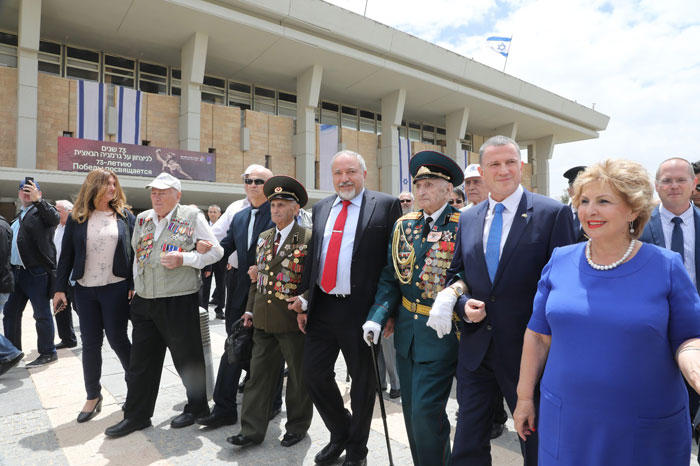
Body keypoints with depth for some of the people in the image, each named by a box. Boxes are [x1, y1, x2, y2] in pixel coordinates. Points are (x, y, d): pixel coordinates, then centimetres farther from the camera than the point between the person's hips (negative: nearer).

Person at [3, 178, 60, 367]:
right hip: (16, 271, 9)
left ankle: (48, 353, 9)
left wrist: (38, 199, -40)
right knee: (10, 312, 15)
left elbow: (54, 218, -27)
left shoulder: (42, 211, -4)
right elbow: (11, 241, 26)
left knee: (42, 314, -1)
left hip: (36, 272, -8)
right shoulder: (19, 216, 20)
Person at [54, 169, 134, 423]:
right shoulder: (76, 218, 4)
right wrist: (60, 288, 1)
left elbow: (134, 251, 0)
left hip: (116, 288, -2)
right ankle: (93, 396, 23)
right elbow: (66, 255, 5)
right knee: (90, 343, 9)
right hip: (85, 290, 2)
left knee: (117, 339, 2)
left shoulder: (124, 215, 1)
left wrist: (135, 285, -5)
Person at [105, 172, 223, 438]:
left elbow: (215, 251, -6)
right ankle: (136, 415, 28)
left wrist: (183, 259, -18)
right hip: (144, 302, 6)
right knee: (141, 360, 13)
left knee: (187, 358, 8)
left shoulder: (192, 216, -5)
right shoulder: (142, 219, 11)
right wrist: (136, 283, 15)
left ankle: (197, 406, 27)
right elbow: (136, 252, 23)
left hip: (179, 302, -5)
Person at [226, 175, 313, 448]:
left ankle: (297, 426, 30)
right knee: (259, 373, 12)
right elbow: (257, 277, 15)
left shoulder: (308, 238, -9)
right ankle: (252, 430, 25)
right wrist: (250, 309, 13)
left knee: (298, 375, 11)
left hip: (294, 320, -5)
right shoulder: (264, 238, 11)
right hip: (264, 320, 6)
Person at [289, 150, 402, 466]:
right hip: (321, 307, 5)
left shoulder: (386, 205, -5)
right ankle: (340, 434, 38)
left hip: (361, 308, -4)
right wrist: (304, 299, 10)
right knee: (315, 375, 11)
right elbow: (312, 256, 14)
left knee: (362, 381, 11)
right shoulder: (320, 208, 11)